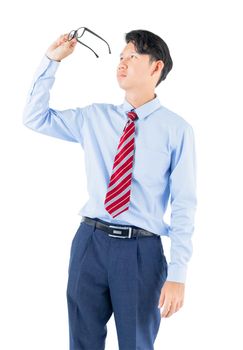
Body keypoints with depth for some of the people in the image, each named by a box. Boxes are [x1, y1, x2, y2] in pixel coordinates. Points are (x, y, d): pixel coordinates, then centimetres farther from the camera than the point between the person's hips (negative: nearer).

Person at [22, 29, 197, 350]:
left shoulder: (177, 129, -4)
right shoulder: (94, 117, 9)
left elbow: (184, 205, -7)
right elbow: (34, 118, 15)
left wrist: (177, 274, -12)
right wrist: (51, 61, 5)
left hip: (141, 249, -3)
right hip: (91, 240, 4)